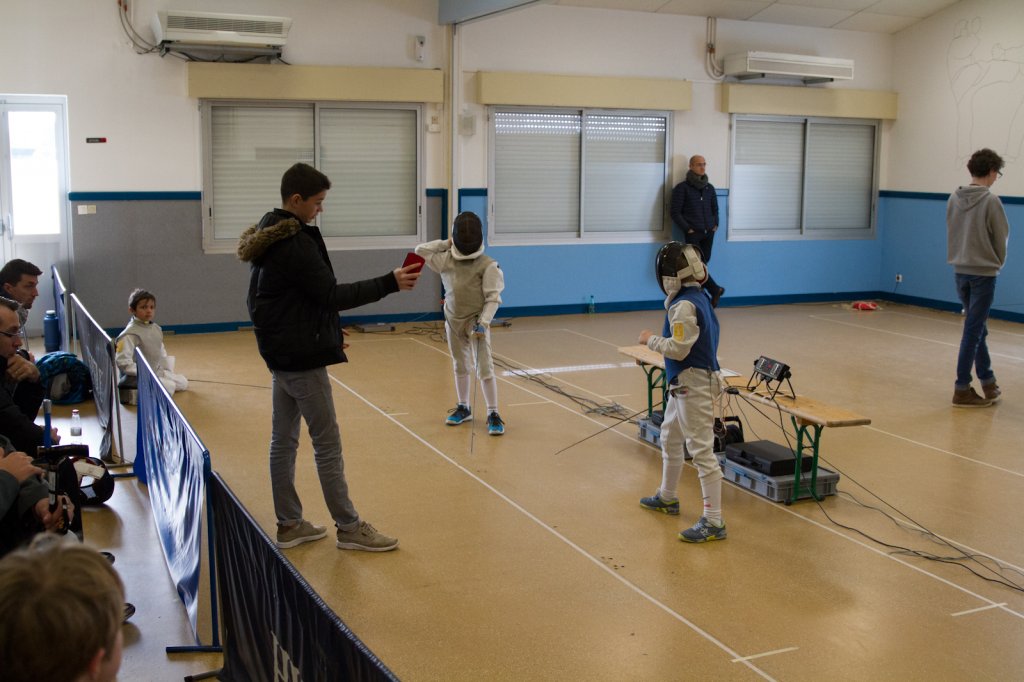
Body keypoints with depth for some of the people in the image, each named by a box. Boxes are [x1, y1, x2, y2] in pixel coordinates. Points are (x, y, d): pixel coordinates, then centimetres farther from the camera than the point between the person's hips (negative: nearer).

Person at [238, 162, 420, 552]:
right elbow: (332, 295, -20)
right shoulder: (295, 243, -19)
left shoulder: (268, 238, 11)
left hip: (279, 354, 10)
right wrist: (389, 283, -20)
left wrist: (323, 331, 18)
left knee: (283, 441, 12)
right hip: (302, 358, -10)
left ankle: (289, 524, 22)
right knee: (327, 444, -2)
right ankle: (349, 528, 7)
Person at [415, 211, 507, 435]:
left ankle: (493, 414, -4)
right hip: (453, 321, 5)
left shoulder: (487, 265, -14)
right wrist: (446, 243, -2)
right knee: (460, 366, 17)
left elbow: (493, 298, -15)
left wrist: (483, 323, -25)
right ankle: (463, 408, 30)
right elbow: (420, 250, 3)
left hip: (476, 322, -4)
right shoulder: (446, 259, -2)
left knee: (485, 368, -10)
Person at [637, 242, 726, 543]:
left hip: (693, 386, -11)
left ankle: (714, 522, -5)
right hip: (685, 384, 11)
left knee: (701, 451, -8)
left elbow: (678, 348, -22)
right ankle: (667, 497, 42)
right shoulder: (698, 297, 9)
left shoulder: (684, 305, -21)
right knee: (670, 439, 25)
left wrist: (651, 340, -9)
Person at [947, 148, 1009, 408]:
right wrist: (998, 263, 10)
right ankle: (962, 389, 3)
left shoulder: (954, 198, 1)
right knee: (973, 330, 0)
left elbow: (952, 233, 7)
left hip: (960, 271, 6)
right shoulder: (991, 201, -14)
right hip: (984, 272, -6)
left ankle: (987, 381, 27)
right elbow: (1001, 239, -7)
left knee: (977, 327, 17)